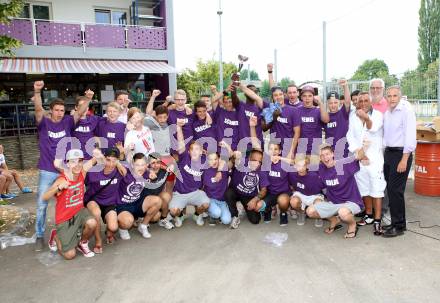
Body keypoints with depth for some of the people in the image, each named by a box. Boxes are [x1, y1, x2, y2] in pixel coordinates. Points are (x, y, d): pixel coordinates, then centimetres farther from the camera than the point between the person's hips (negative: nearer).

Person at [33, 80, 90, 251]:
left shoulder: (67, 122, 2)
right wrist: (37, 91, -36)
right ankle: (40, 236, 16)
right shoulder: (44, 122, -3)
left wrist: (88, 99, -26)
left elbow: (80, 112, -8)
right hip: (47, 171, -2)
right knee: (41, 204, 1)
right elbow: (38, 109, -20)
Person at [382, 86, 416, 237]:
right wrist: (384, 154, 12)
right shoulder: (387, 112, 12)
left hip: (401, 154, -7)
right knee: (390, 189, 10)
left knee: (395, 190, -7)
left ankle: (399, 226, 4)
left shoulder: (406, 110, -11)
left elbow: (410, 135, -17)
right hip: (388, 152, 7)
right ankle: (395, 220, 22)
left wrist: (404, 159, -20)